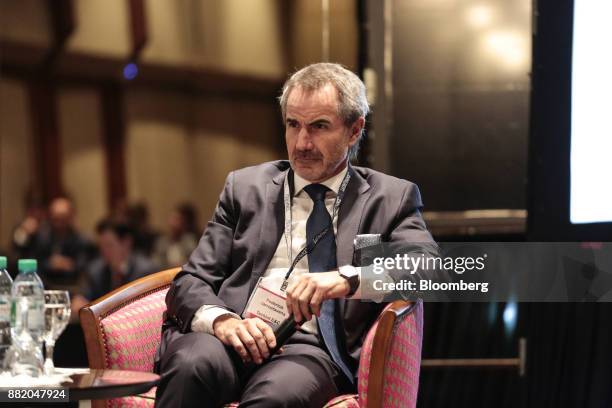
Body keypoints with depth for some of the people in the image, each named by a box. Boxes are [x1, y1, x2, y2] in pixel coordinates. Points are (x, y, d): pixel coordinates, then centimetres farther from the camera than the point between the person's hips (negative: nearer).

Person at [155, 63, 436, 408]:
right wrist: (221, 319, -12)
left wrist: (348, 278, -22)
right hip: (235, 340, 2)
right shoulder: (245, 187, 20)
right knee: (193, 363, -34)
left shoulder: (391, 197, 15)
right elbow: (190, 283, 13)